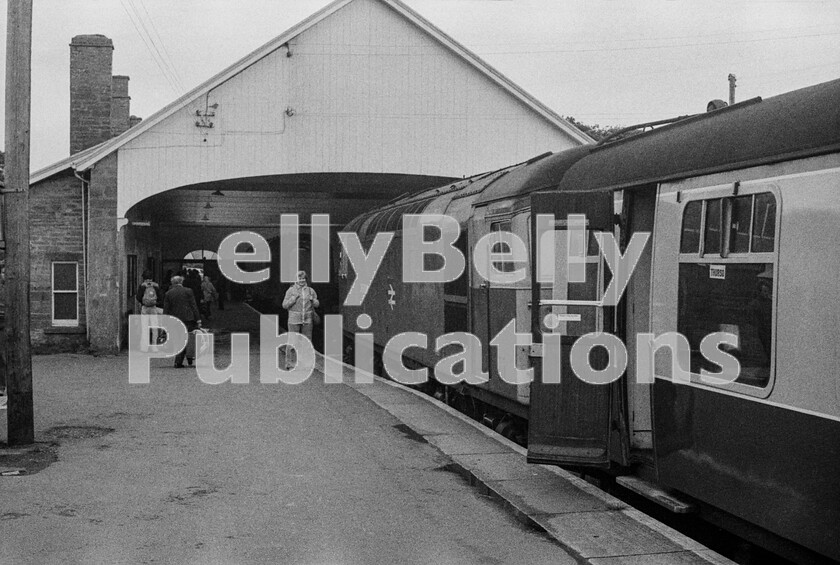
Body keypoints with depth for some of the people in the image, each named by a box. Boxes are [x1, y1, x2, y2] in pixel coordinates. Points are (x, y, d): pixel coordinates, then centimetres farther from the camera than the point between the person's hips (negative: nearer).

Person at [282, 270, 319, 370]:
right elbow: (285, 305, -3)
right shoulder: (291, 290, -2)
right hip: (294, 320, -3)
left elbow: (317, 304, 11)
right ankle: (288, 363, -1)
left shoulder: (310, 290, 6)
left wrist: (313, 300, -11)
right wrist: (293, 298, -17)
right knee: (292, 342, -7)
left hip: (307, 320, 3)